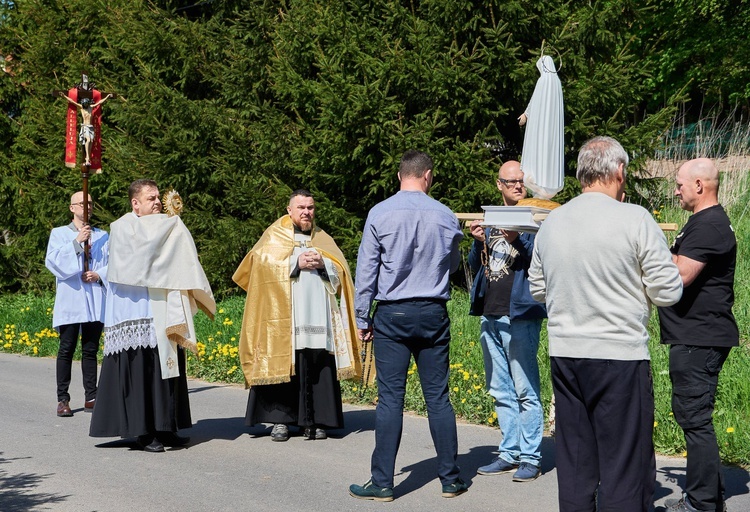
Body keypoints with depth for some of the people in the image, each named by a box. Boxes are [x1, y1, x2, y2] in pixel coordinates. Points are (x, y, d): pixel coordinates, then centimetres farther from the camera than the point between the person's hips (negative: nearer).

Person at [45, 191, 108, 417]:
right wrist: (76, 241, -13)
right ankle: (63, 399, -1)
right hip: (70, 299, -2)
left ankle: (91, 397, 9)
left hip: (95, 301, 2)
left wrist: (99, 275, -9)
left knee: (90, 350, 5)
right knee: (67, 349, -4)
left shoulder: (103, 236, 15)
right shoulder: (59, 233, 9)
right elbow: (52, 261, -5)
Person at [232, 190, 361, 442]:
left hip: (318, 315, 3)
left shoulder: (323, 239, 21)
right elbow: (263, 263, -4)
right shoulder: (274, 237, 11)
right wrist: (296, 263, -11)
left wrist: (323, 263, -7)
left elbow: (340, 270, 13)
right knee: (283, 363, -7)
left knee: (318, 366, -2)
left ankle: (314, 421, 4)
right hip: (284, 315, -3)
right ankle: (279, 419, 0)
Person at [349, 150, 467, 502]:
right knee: (438, 397, 7)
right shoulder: (445, 216, 1)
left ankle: (382, 483, 2)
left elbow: (366, 270, -2)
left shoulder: (380, 213, -5)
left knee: (390, 398, -1)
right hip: (433, 314, 2)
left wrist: (362, 319, 5)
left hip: (393, 315, -2)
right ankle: (450, 479, 13)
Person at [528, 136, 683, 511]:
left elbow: (537, 290, 17)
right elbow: (669, 291, -8)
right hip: (619, 356, -5)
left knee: (573, 462, 13)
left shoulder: (551, 223, 6)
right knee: (625, 466, 2)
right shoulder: (634, 219, -11)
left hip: (564, 354, 5)